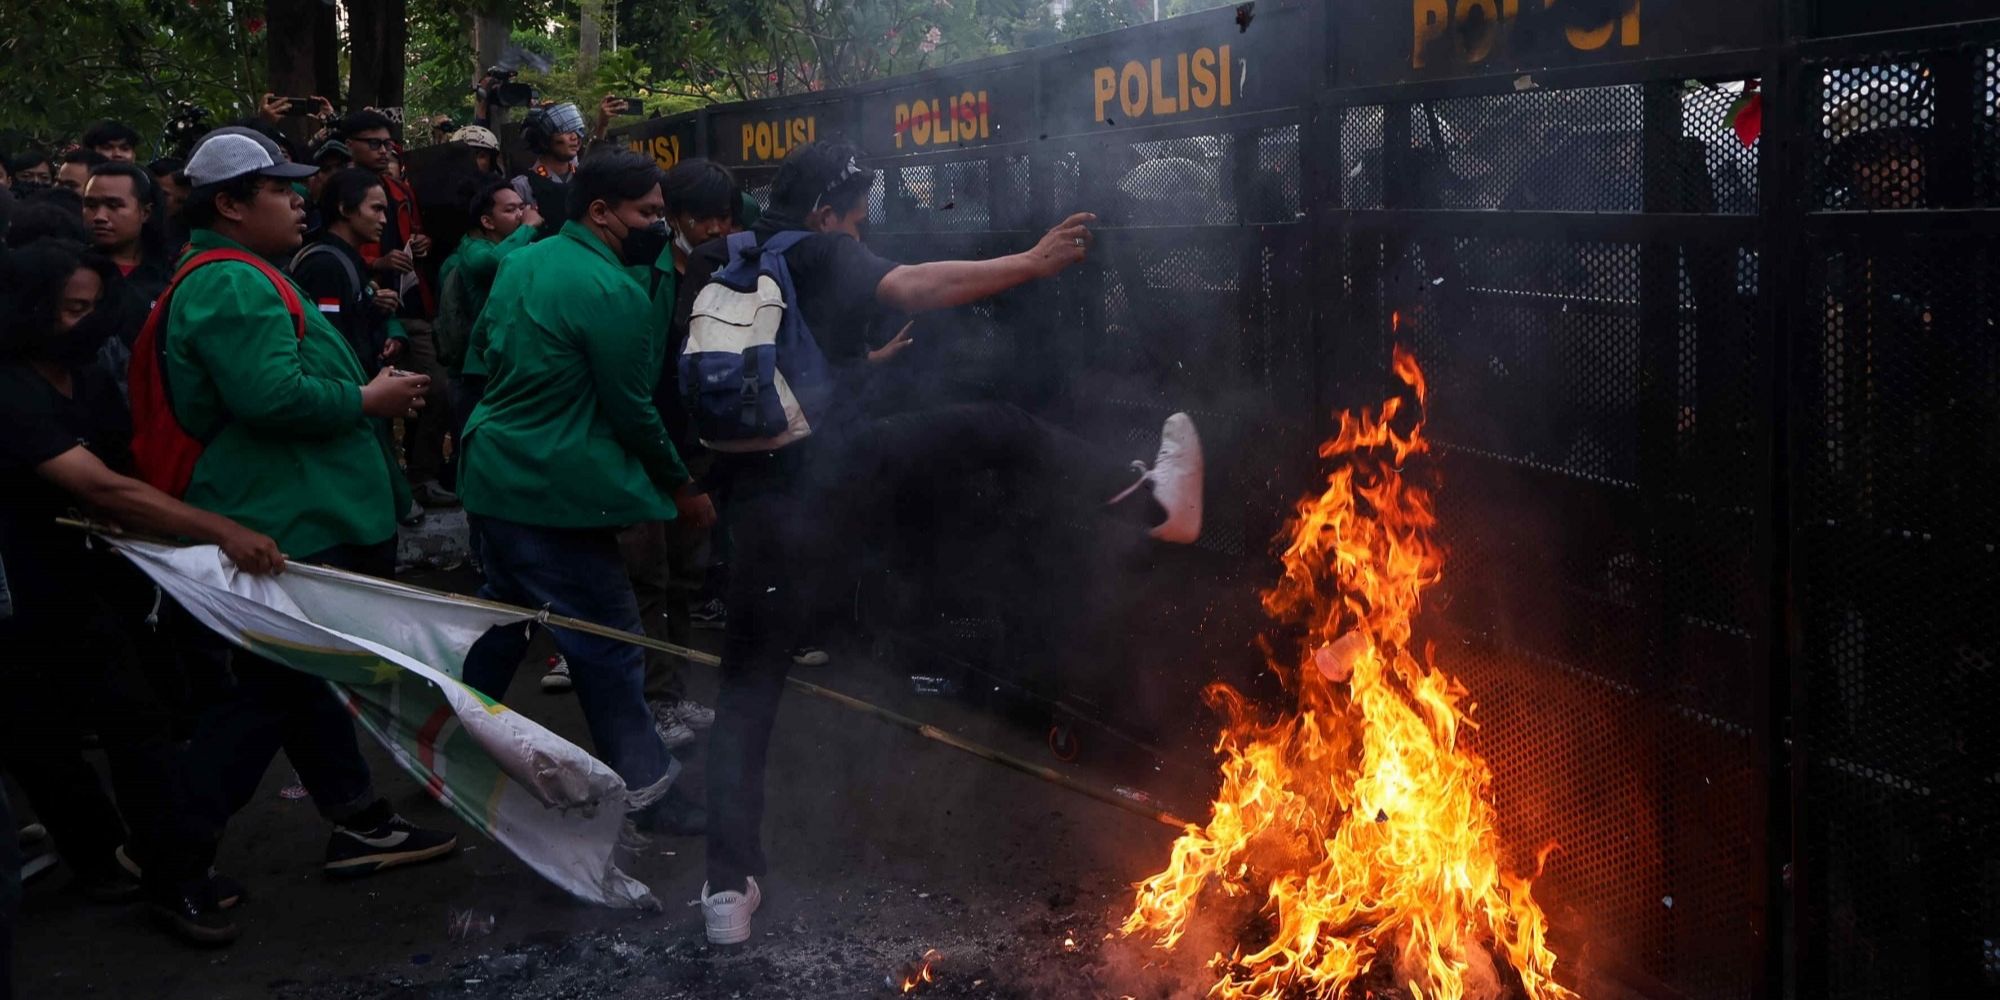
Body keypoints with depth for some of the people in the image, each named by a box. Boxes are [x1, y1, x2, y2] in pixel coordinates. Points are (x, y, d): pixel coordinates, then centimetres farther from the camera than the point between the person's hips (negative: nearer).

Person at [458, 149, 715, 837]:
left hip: (493, 475, 9)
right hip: (554, 495, -9)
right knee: (609, 642, -1)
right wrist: (681, 488, -2)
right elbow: (632, 410, -15)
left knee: (501, 617, 23)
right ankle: (645, 788, 7)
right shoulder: (610, 290, -19)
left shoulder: (520, 263, 8)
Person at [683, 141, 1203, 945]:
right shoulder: (820, 256, 2)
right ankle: (1153, 501, 12)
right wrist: (1030, 263, -18)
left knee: (749, 687, 7)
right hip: (831, 466, -5)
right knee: (998, 429, 10)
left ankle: (729, 887, 3)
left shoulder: (710, 270, 20)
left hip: (758, 505, 5)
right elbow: (914, 287, -16)